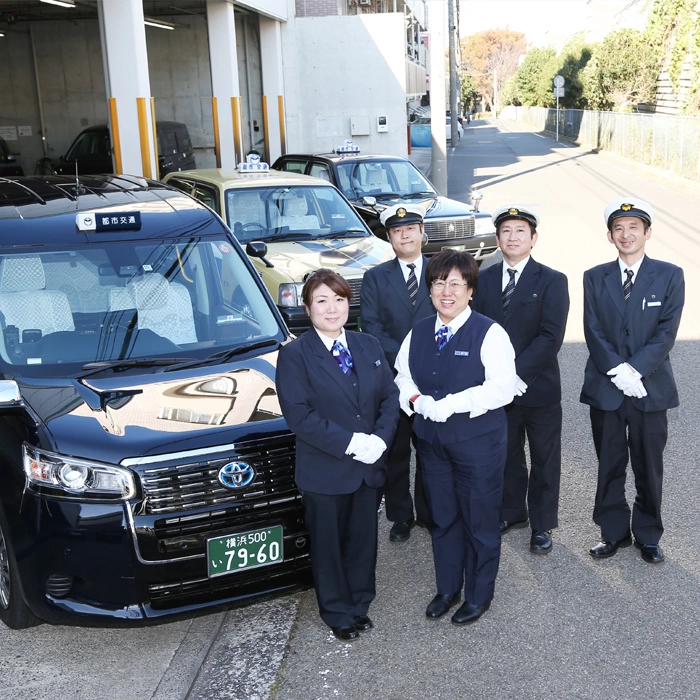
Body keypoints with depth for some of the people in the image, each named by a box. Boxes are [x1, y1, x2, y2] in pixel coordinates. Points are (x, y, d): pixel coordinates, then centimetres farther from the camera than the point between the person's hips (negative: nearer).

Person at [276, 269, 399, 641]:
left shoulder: (369, 346, 7)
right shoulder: (294, 354, -10)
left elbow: (390, 394, 4)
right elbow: (299, 415, -17)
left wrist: (380, 437, -14)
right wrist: (350, 443, -21)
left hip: (369, 467, 5)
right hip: (324, 471, -4)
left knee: (364, 538, 17)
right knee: (328, 544, 11)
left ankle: (360, 603, 37)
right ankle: (337, 612, 31)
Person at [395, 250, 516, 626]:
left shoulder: (488, 333, -12)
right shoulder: (418, 332, 6)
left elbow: (502, 388, -19)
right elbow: (403, 376, 12)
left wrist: (453, 404, -24)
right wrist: (416, 399, -10)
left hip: (478, 440, -5)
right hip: (431, 439, 5)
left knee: (479, 520, 8)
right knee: (442, 518, 17)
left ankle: (479, 595, 27)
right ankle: (447, 588, 36)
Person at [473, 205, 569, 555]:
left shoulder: (552, 281, -6)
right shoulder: (482, 279, 5)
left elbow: (551, 336, -15)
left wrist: (518, 372, -22)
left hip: (539, 388, -3)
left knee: (544, 461, 10)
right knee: (506, 456, 18)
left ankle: (542, 525, 26)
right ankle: (511, 512, 38)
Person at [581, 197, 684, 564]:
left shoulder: (669, 276, 0)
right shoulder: (595, 278, 5)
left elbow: (666, 332, -8)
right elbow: (593, 331, -3)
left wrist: (635, 369, -18)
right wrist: (618, 370, -15)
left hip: (651, 387, -1)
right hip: (605, 387, 1)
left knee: (649, 468, 9)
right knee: (609, 466, 11)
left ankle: (648, 535, 26)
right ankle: (613, 532, 26)